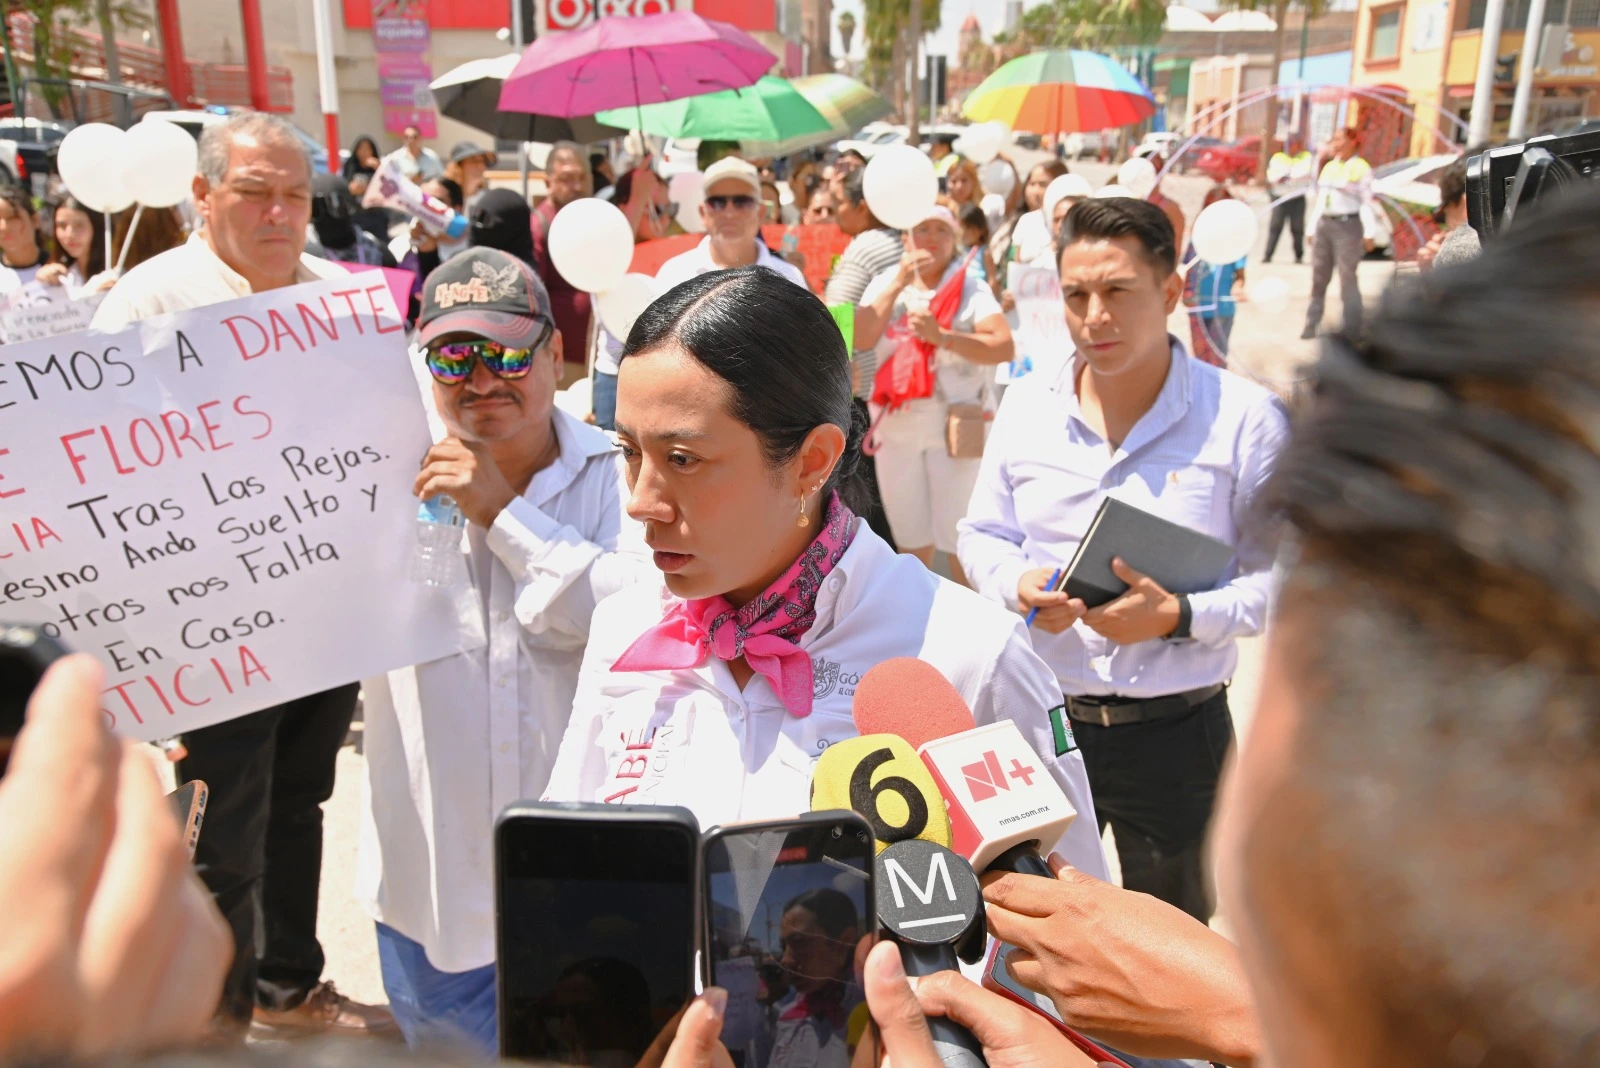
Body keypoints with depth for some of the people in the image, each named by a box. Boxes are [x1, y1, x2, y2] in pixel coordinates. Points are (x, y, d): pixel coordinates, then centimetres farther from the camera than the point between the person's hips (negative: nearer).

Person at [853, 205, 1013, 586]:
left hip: (955, 428, -3)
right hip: (895, 428, 4)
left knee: (960, 540, -1)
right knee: (911, 539, 14)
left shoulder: (970, 287, -3)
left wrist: (942, 337, -26)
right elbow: (861, 339, -9)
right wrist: (899, 283, -12)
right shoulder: (885, 283, 8)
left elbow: (1004, 347, -16)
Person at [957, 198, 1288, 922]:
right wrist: (1018, 585, -12)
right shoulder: (1024, 410, 2)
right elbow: (981, 536, 10)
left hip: (1176, 733, -2)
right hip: (1041, 722, 3)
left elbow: (1286, 576, -7)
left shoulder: (1244, 418, -8)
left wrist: (1180, 617, -22)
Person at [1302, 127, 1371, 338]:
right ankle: (1311, 325, 12)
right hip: (1324, 224, 6)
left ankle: (1352, 328, 1)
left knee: (1348, 278, -4)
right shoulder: (1329, 166, 16)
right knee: (1319, 278, 7)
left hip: (1347, 225, -6)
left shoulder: (1361, 168, -3)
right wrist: (1312, 229, 14)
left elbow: (1367, 202, -9)